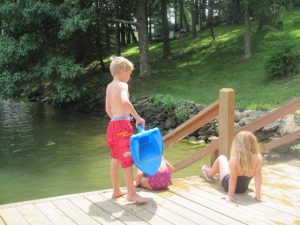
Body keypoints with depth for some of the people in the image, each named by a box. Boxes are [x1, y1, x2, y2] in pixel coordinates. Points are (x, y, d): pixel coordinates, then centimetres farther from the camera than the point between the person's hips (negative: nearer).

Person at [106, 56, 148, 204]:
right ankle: (131, 193, -5)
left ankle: (116, 190, 25)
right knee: (128, 159, -7)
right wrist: (137, 117, -27)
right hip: (123, 124, -9)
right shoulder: (122, 85, -12)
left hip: (112, 124, 9)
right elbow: (125, 102, -31)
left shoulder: (109, 86, 14)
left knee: (115, 159, 16)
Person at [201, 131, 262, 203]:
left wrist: (230, 195, -21)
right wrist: (258, 195, -15)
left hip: (228, 185, -3)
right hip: (244, 188, 3)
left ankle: (209, 174, 48)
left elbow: (233, 178, -29)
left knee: (221, 158, 19)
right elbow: (258, 177, -23)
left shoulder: (234, 160, -32)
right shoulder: (258, 159, -25)